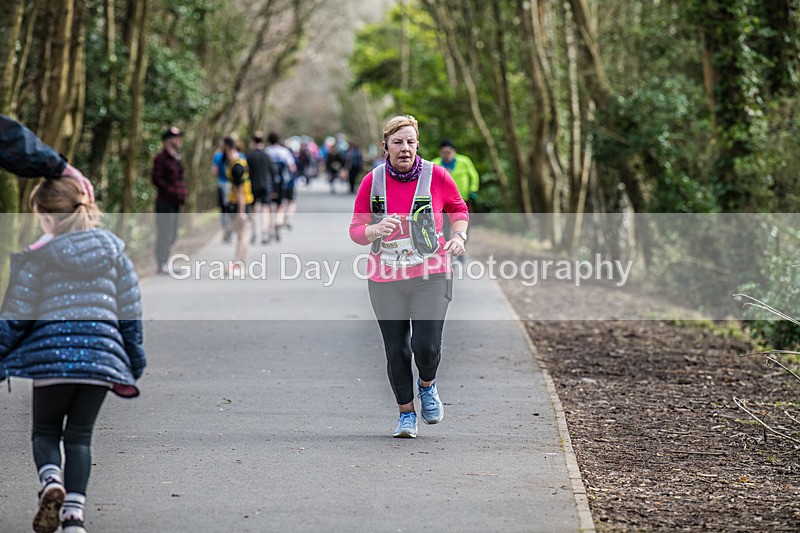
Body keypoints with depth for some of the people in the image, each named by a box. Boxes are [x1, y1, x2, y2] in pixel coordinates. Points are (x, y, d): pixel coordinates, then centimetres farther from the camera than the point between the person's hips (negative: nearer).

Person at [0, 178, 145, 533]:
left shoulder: (37, 256, -2)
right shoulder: (112, 250, 10)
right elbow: (130, 310, 12)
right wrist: (134, 358, 21)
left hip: (52, 352, -3)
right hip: (101, 352, 3)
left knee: (45, 430, 14)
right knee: (80, 435, 11)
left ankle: (51, 481, -16)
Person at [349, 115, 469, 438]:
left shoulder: (435, 176, -4)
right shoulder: (372, 182, -2)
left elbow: (459, 209, 13)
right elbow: (356, 230, 1)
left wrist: (459, 236, -6)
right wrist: (375, 230, -21)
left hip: (431, 277, -1)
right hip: (386, 280, 1)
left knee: (426, 347, -12)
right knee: (396, 350, 3)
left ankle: (427, 384, 24)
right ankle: (406, 414, 24)